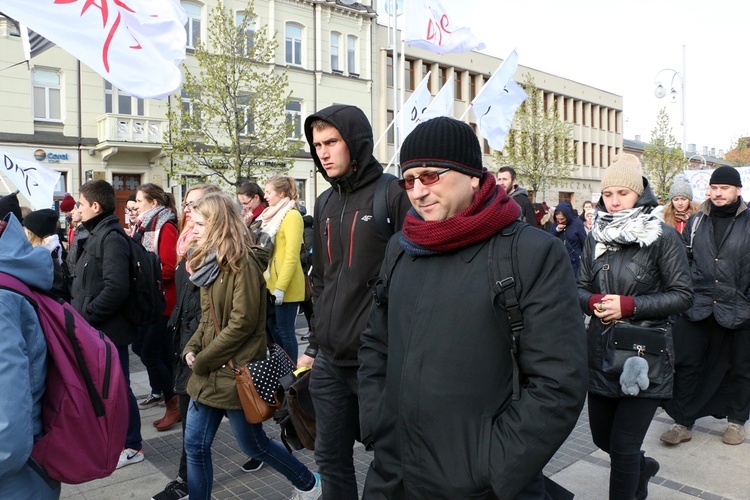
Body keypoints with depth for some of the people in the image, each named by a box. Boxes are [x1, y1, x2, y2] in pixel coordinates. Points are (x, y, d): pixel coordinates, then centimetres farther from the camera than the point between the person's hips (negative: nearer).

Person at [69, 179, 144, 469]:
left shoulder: (111, 238, -19)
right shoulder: (93, 235, 12)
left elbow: (116, 288, -27)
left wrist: (85, 315, -20)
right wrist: (76, 308, 10)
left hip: (107, 329, -9)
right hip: (93, 328, 10)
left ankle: (132, 446, 17)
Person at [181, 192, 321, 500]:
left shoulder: (242, 264, -17)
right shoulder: (209, 262, 10)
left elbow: (242, 323, -22)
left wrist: (202, 361, -15)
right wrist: (191, 349, 1)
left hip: (235, 373, -8)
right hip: (208, 373, 8)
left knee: (253, 445, 9)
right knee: (195, 445, 10)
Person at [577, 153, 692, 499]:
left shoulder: (663, 237, -8)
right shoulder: (596, 237, 6)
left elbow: (682, 295, -7)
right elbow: (581, 288, 9)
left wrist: (628, 306, -18)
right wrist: (594, 302, -14)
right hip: (601, 353, 5)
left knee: (623, 447, 0)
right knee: (601, 437, 18)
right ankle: (641, 468, 50)